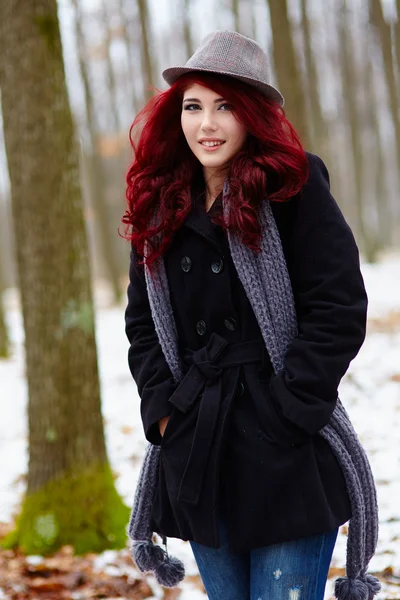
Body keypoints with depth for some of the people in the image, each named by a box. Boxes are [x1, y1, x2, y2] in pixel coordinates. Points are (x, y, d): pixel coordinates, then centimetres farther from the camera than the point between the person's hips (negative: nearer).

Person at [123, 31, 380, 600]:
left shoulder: (293, 188, -6)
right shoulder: (161, 209, 9)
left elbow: (338, 311, -10)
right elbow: (143, 321, 15)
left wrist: (286, 411, -13)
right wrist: (163, 408, 2)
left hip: (290, 457, -5)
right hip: (195, 455, 5)